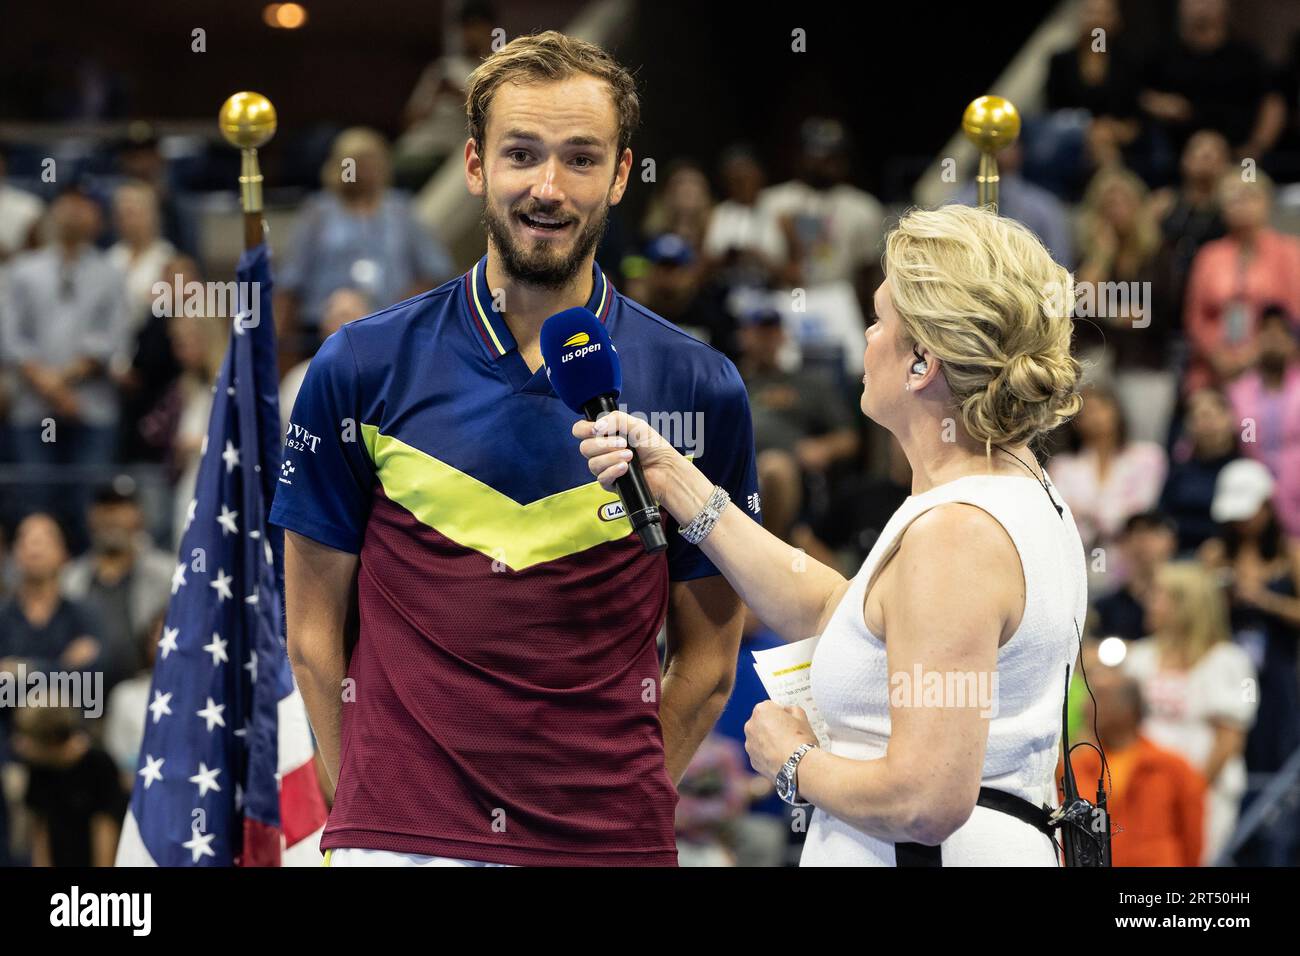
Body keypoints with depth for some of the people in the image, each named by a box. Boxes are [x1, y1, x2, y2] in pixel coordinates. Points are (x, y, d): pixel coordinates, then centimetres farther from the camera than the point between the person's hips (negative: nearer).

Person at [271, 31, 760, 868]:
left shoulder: (699, 390, 1)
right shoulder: (360, 369, 1)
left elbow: (708, 658, 7)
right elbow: (316, 632, 6)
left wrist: (625, 802, 2)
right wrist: (375, 810, 3)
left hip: (611, 842, 0)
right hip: (399, 840, 0)